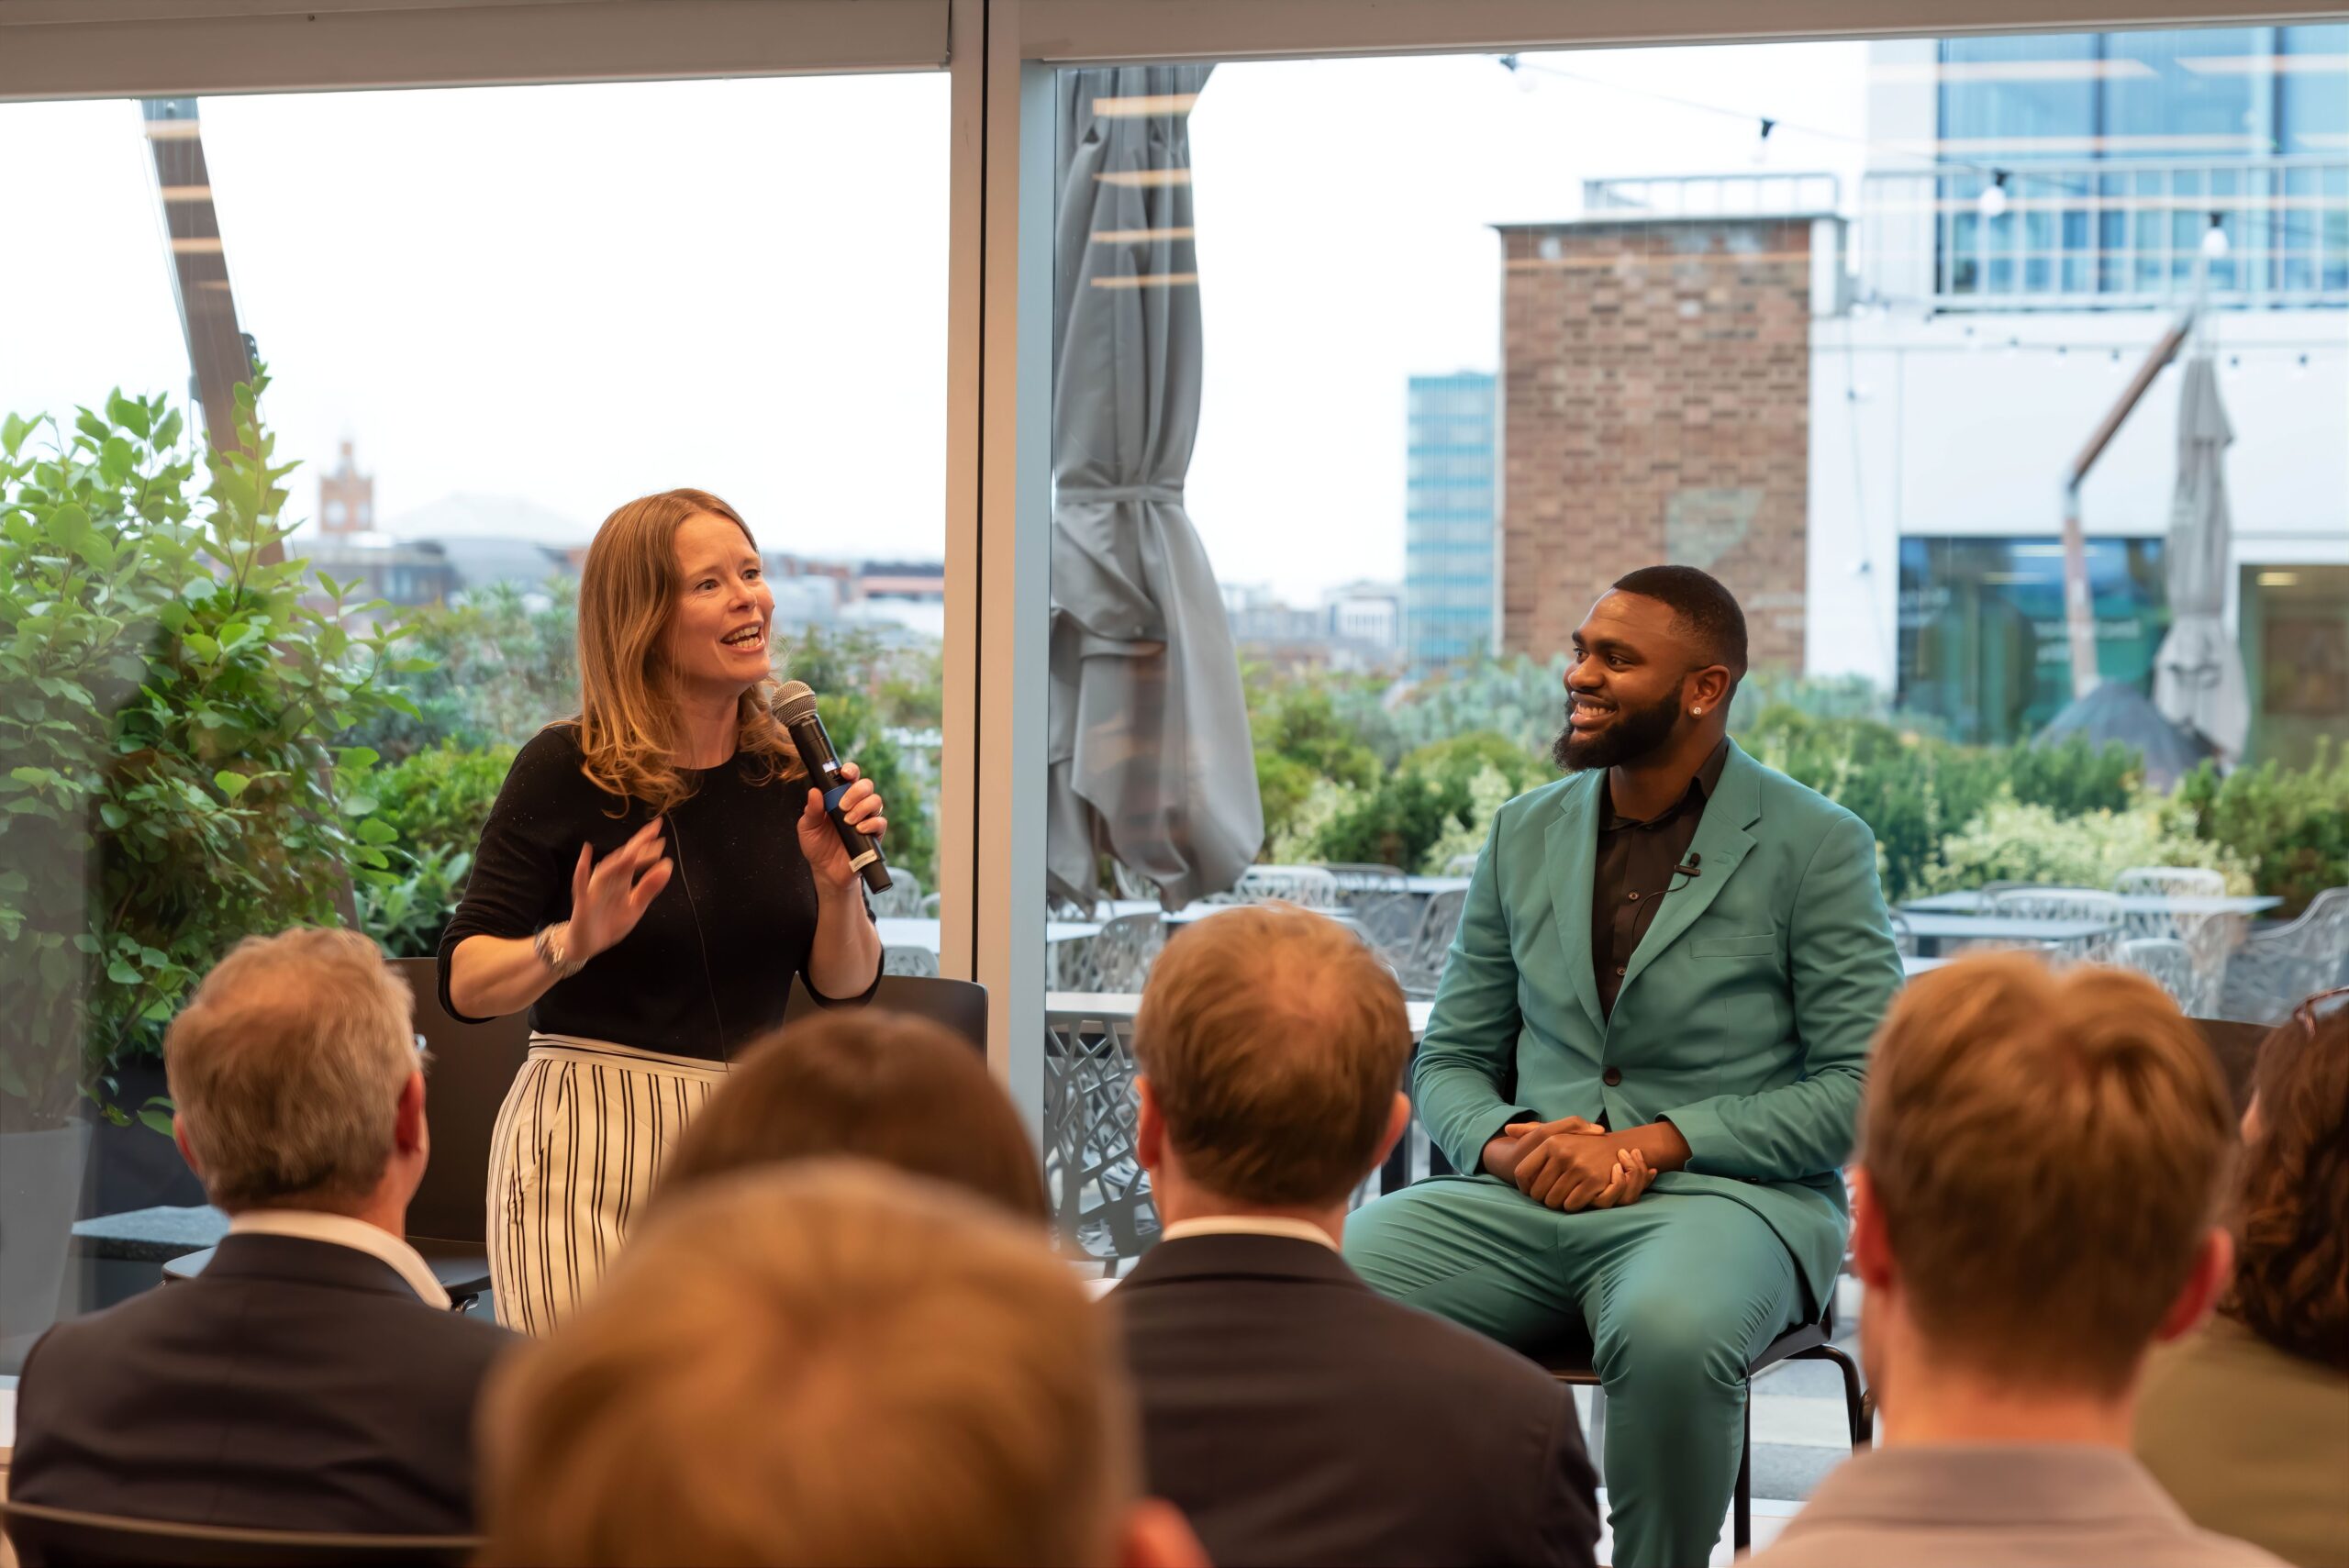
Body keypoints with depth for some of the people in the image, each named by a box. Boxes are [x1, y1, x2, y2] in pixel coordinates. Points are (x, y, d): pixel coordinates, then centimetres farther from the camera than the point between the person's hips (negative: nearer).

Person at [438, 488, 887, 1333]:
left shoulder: (792, 770, 6)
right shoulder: (567, 768, -6)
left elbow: (846, 987, 9)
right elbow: (465, 984, -8)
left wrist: (838, 883, -8)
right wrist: (572, 943, -25)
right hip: (587, 1147, -4)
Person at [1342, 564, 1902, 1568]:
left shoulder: (1817, 847, 0)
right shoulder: (1524, 835, 16)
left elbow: (1860, 1086, -5)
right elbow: (1448, 1059, 18)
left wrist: (1648, 1146, -14)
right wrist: (1503, 1143, -7)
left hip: (1723, 1194, -4)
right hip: (1525, 1199, 4)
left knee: (1669, 1334, -40)